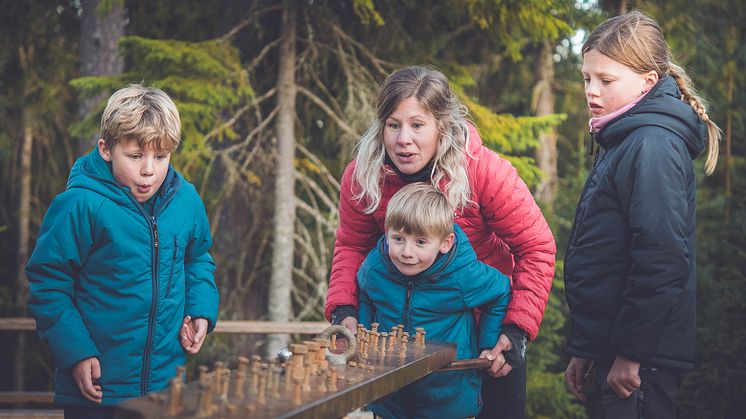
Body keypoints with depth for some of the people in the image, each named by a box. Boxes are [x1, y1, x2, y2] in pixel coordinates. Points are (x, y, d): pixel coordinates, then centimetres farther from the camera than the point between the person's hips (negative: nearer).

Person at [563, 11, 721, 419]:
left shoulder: (653, 146, -15)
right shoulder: (621, 142, 15)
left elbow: (661, 262, -23)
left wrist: (630, 353, -20)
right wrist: (585, 348, 18)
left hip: (641, 355, -9)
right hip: (613, 346, 9)